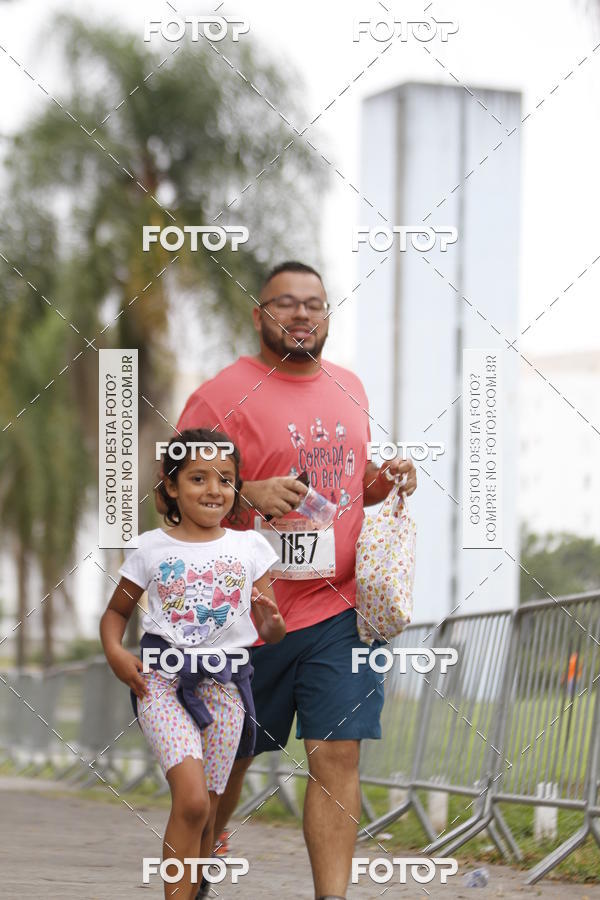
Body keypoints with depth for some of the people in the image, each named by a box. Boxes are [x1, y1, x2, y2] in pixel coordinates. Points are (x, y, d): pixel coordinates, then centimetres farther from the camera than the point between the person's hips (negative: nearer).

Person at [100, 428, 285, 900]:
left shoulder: (249, 546, 8)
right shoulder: (151, 548, 4)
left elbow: (271, 632, 10)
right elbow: (116, 612, 14)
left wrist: (273, 623, -13)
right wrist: (115, 652, -6)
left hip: (225, 681, 3)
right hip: (162, 679, -2)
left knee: (205, 813, 7)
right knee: (191, 800, -20)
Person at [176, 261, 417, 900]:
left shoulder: (348, 389, 12)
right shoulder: (222, 395, -6)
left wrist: (384, 480, 3)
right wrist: (249, 495, -24)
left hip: (340, 608, 3)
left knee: (337, 755, -7)